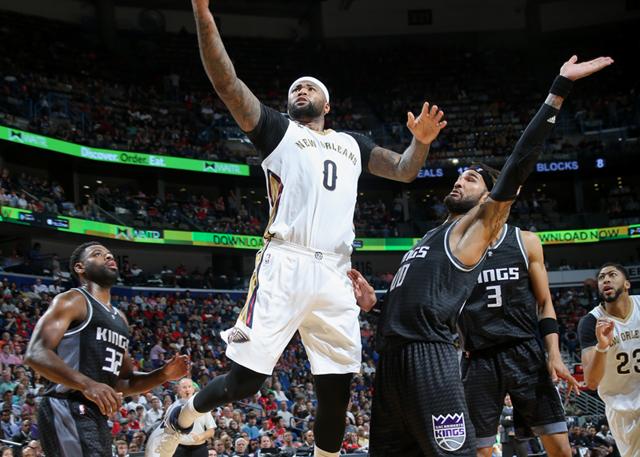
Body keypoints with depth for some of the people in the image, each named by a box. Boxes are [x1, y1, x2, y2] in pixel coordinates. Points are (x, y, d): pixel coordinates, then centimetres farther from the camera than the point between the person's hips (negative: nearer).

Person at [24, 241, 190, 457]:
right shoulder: (72, 301, -2)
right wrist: (86, 384, -29)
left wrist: (163, 375, 10)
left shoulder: (120, 318, 24)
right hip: (68, 410, -9)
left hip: (98, 416, 9)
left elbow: (123, 382, 29)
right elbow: (36, 353, -15)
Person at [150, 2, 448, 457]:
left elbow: (404, 171, 30)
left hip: (334, 274, 4)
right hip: (285, 265, -4)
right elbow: (226, 81, 2)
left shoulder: (352, 143, 27)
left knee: (337, 389, 3)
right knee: (246, 378, -7)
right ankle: (179, 419, 19)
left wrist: (421, 141, 8)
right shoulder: (277, 128, 13)